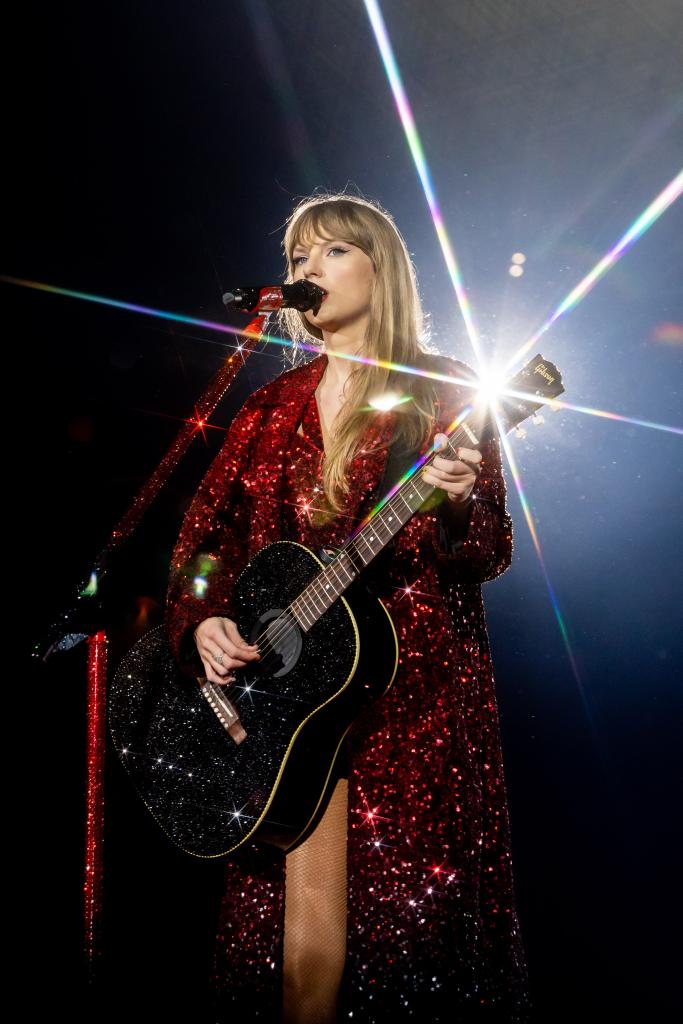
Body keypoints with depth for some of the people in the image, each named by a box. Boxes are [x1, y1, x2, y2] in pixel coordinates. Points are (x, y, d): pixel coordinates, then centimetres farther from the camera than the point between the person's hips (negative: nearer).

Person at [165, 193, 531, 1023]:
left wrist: (456, 508, -24)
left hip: (413, 680, -3)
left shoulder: (442, 391, 2)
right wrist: (202, 619, -2)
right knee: (303, 917, 0)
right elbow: (207, 532, 15)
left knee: (406, 910, -1)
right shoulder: (274, 405, 14)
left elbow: (491, 552, -3)